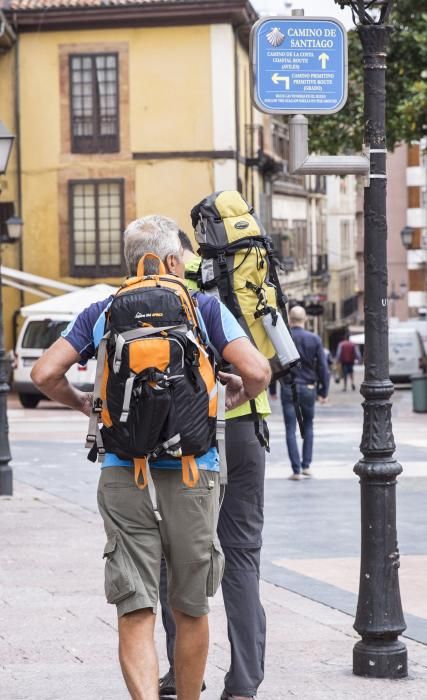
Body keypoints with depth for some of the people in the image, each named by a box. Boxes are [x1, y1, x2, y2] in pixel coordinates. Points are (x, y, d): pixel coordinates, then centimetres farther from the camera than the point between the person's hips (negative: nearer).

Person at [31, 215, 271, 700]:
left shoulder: (100, 313, 9)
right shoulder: (204, 308, 3)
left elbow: (44, 374, 2)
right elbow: (258, 372, -7)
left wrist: (80, 403, 21)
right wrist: (240, 393, 15)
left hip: (123, 474, 1)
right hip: (192, 472, -1)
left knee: (135, 611, -2)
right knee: (190, 610, 14)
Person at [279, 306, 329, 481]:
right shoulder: (314, 339, -3)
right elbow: (323, 367, -2)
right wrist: (323, 391, 5)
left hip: (288, 389, -2)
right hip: (308, 388, 2)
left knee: (291, 430, 2)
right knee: (308, 426, 18)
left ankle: (296, 470, -2)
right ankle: (306, 465, 15)